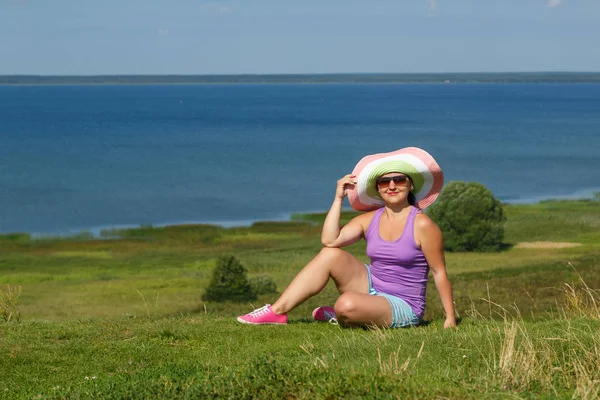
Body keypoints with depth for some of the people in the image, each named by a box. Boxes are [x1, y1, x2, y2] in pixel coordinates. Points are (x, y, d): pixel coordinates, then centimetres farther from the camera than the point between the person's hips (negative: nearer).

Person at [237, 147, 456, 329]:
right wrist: (339, 197, -8)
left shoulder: (422, 225, -12)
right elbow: (329, 240, -10)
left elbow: (439, 272, -8)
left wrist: (450, 318, -11)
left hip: (403, 307, -6)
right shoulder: (369, 220, 4)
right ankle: (277, 311, -10)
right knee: (331, 254, -12)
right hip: (371, 288, 6)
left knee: (347, 304, -33)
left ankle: (340, 318, 6)